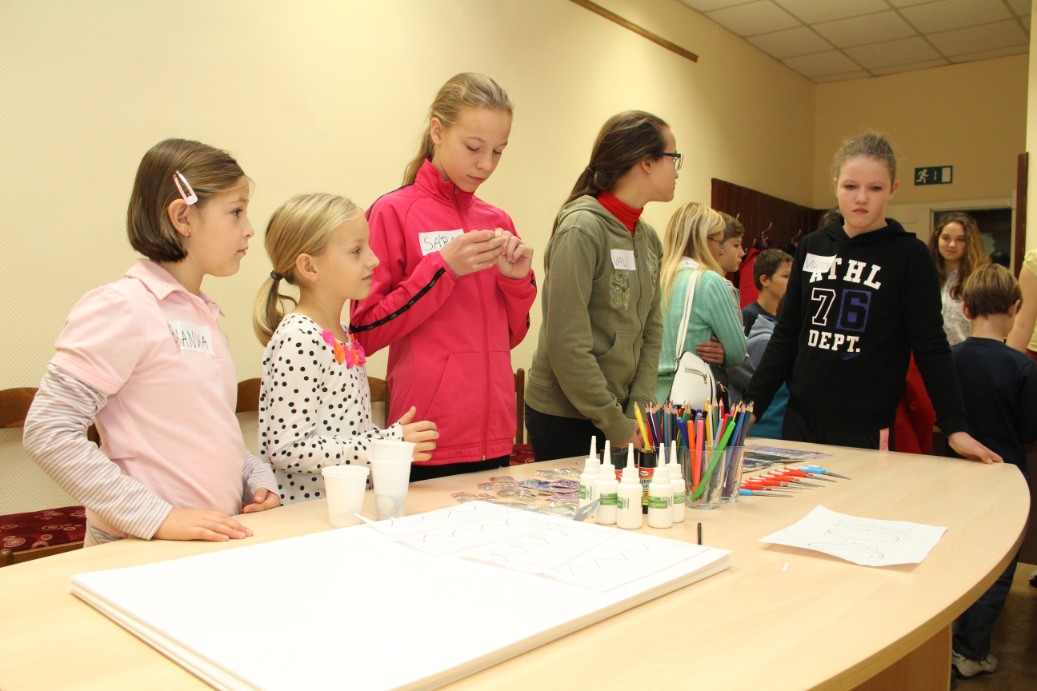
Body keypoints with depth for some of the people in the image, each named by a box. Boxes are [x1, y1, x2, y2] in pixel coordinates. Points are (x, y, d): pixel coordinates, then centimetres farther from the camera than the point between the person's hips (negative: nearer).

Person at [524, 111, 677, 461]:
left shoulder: (649, 238, 7)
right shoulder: (581, 229, -17)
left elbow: (652, 331, 8)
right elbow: (567, 345, -20)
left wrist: (639, 412, -2)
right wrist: (616, 425, -15)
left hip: (620, 411, 7)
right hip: (563, 419, -7)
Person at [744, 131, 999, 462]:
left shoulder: (909, 256, -5)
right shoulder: (812, 246, 5)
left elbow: (931, 348, -4)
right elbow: (786, 335, 8)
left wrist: (955, 427, -11)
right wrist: (752, 404, 5)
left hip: (867, 430, -3)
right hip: (800, 421, 4)